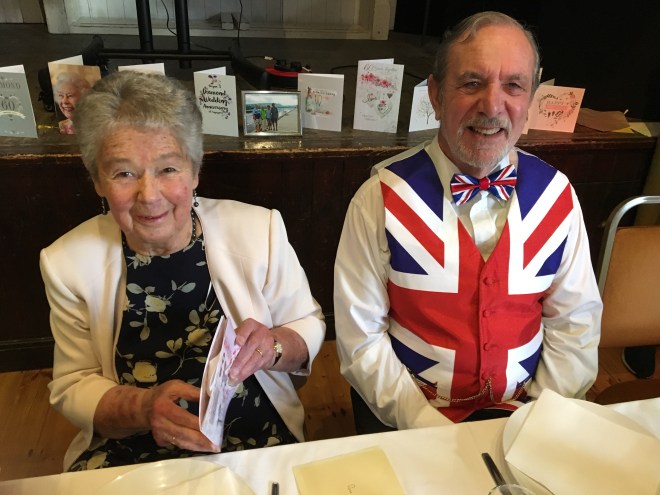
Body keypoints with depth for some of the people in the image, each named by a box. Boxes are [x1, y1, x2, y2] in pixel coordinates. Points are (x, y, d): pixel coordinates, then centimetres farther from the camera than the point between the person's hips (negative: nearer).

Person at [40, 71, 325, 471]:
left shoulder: (259, 230, -10)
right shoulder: (68, 262, -6)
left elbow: (309, 327, 1)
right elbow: (73, 388, 1)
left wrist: (273, 347, -21)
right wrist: (142, 407, -18)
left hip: (258, 443, -1)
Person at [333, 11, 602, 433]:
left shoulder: (557, 196, -2)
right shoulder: (383, 198, -12)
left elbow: (575, 324, 3)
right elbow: (360, 335, -10)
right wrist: (429, 429, -14)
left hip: (519, 414, 4)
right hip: (407, 414, -3)